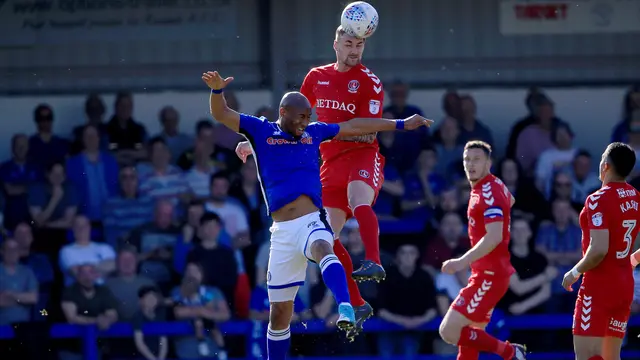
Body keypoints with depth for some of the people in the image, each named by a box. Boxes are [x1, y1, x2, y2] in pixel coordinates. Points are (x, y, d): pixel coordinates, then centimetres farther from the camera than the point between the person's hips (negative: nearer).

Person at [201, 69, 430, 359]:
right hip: (283, 231, 1)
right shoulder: (260, 131, 10)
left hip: (313, 222, -1)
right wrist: (217, 89, -19)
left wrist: (401, 124, 32)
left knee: (323, 249, -37)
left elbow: (355, 127, 27)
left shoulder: (314, 132, 16)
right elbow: (221, 114, 1)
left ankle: (345, 309, -59)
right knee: (280, 310, 5)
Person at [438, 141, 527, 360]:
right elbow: (509, 201, 36)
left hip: (489, 275, -10)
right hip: (485, 273, 10)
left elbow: (494, 237, -28)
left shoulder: (489, 192, -17)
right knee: (467, 338, 11)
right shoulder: (492, 187, 13)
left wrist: (463, 262, -32)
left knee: (449, 331, -15)